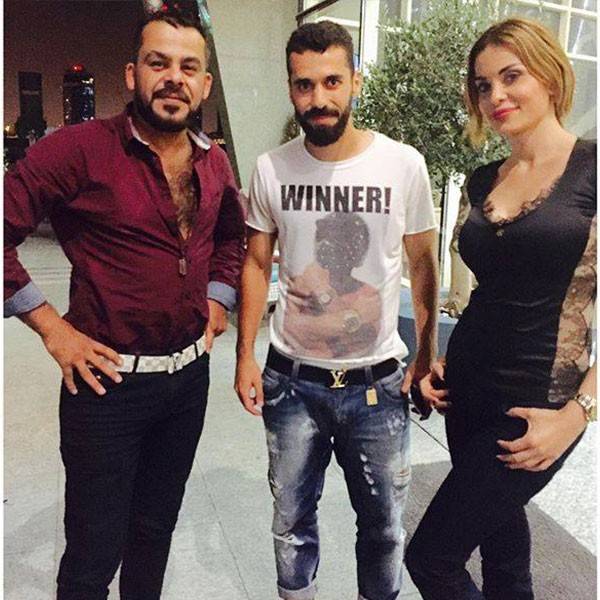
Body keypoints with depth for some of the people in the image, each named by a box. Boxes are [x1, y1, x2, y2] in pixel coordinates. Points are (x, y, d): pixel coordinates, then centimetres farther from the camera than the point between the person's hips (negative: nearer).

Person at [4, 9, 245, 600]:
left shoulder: (214, 162, 4)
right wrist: (52, 329, -14)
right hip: (109, 380, -5)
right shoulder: (79, 149, -14)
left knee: (156, 527, 23)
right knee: (94, 552, 11)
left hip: (190, 374, 5)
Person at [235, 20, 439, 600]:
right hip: (291, 380, 1)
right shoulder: (270, 169, -4)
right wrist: (245, 357, 1)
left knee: (383, 526, 16)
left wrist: (427, 354, 0)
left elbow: (422, 264, 1)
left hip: (378, 382, -1)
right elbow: (256, 263, 5)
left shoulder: (404, 165, -9)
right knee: (292, 519, 19)